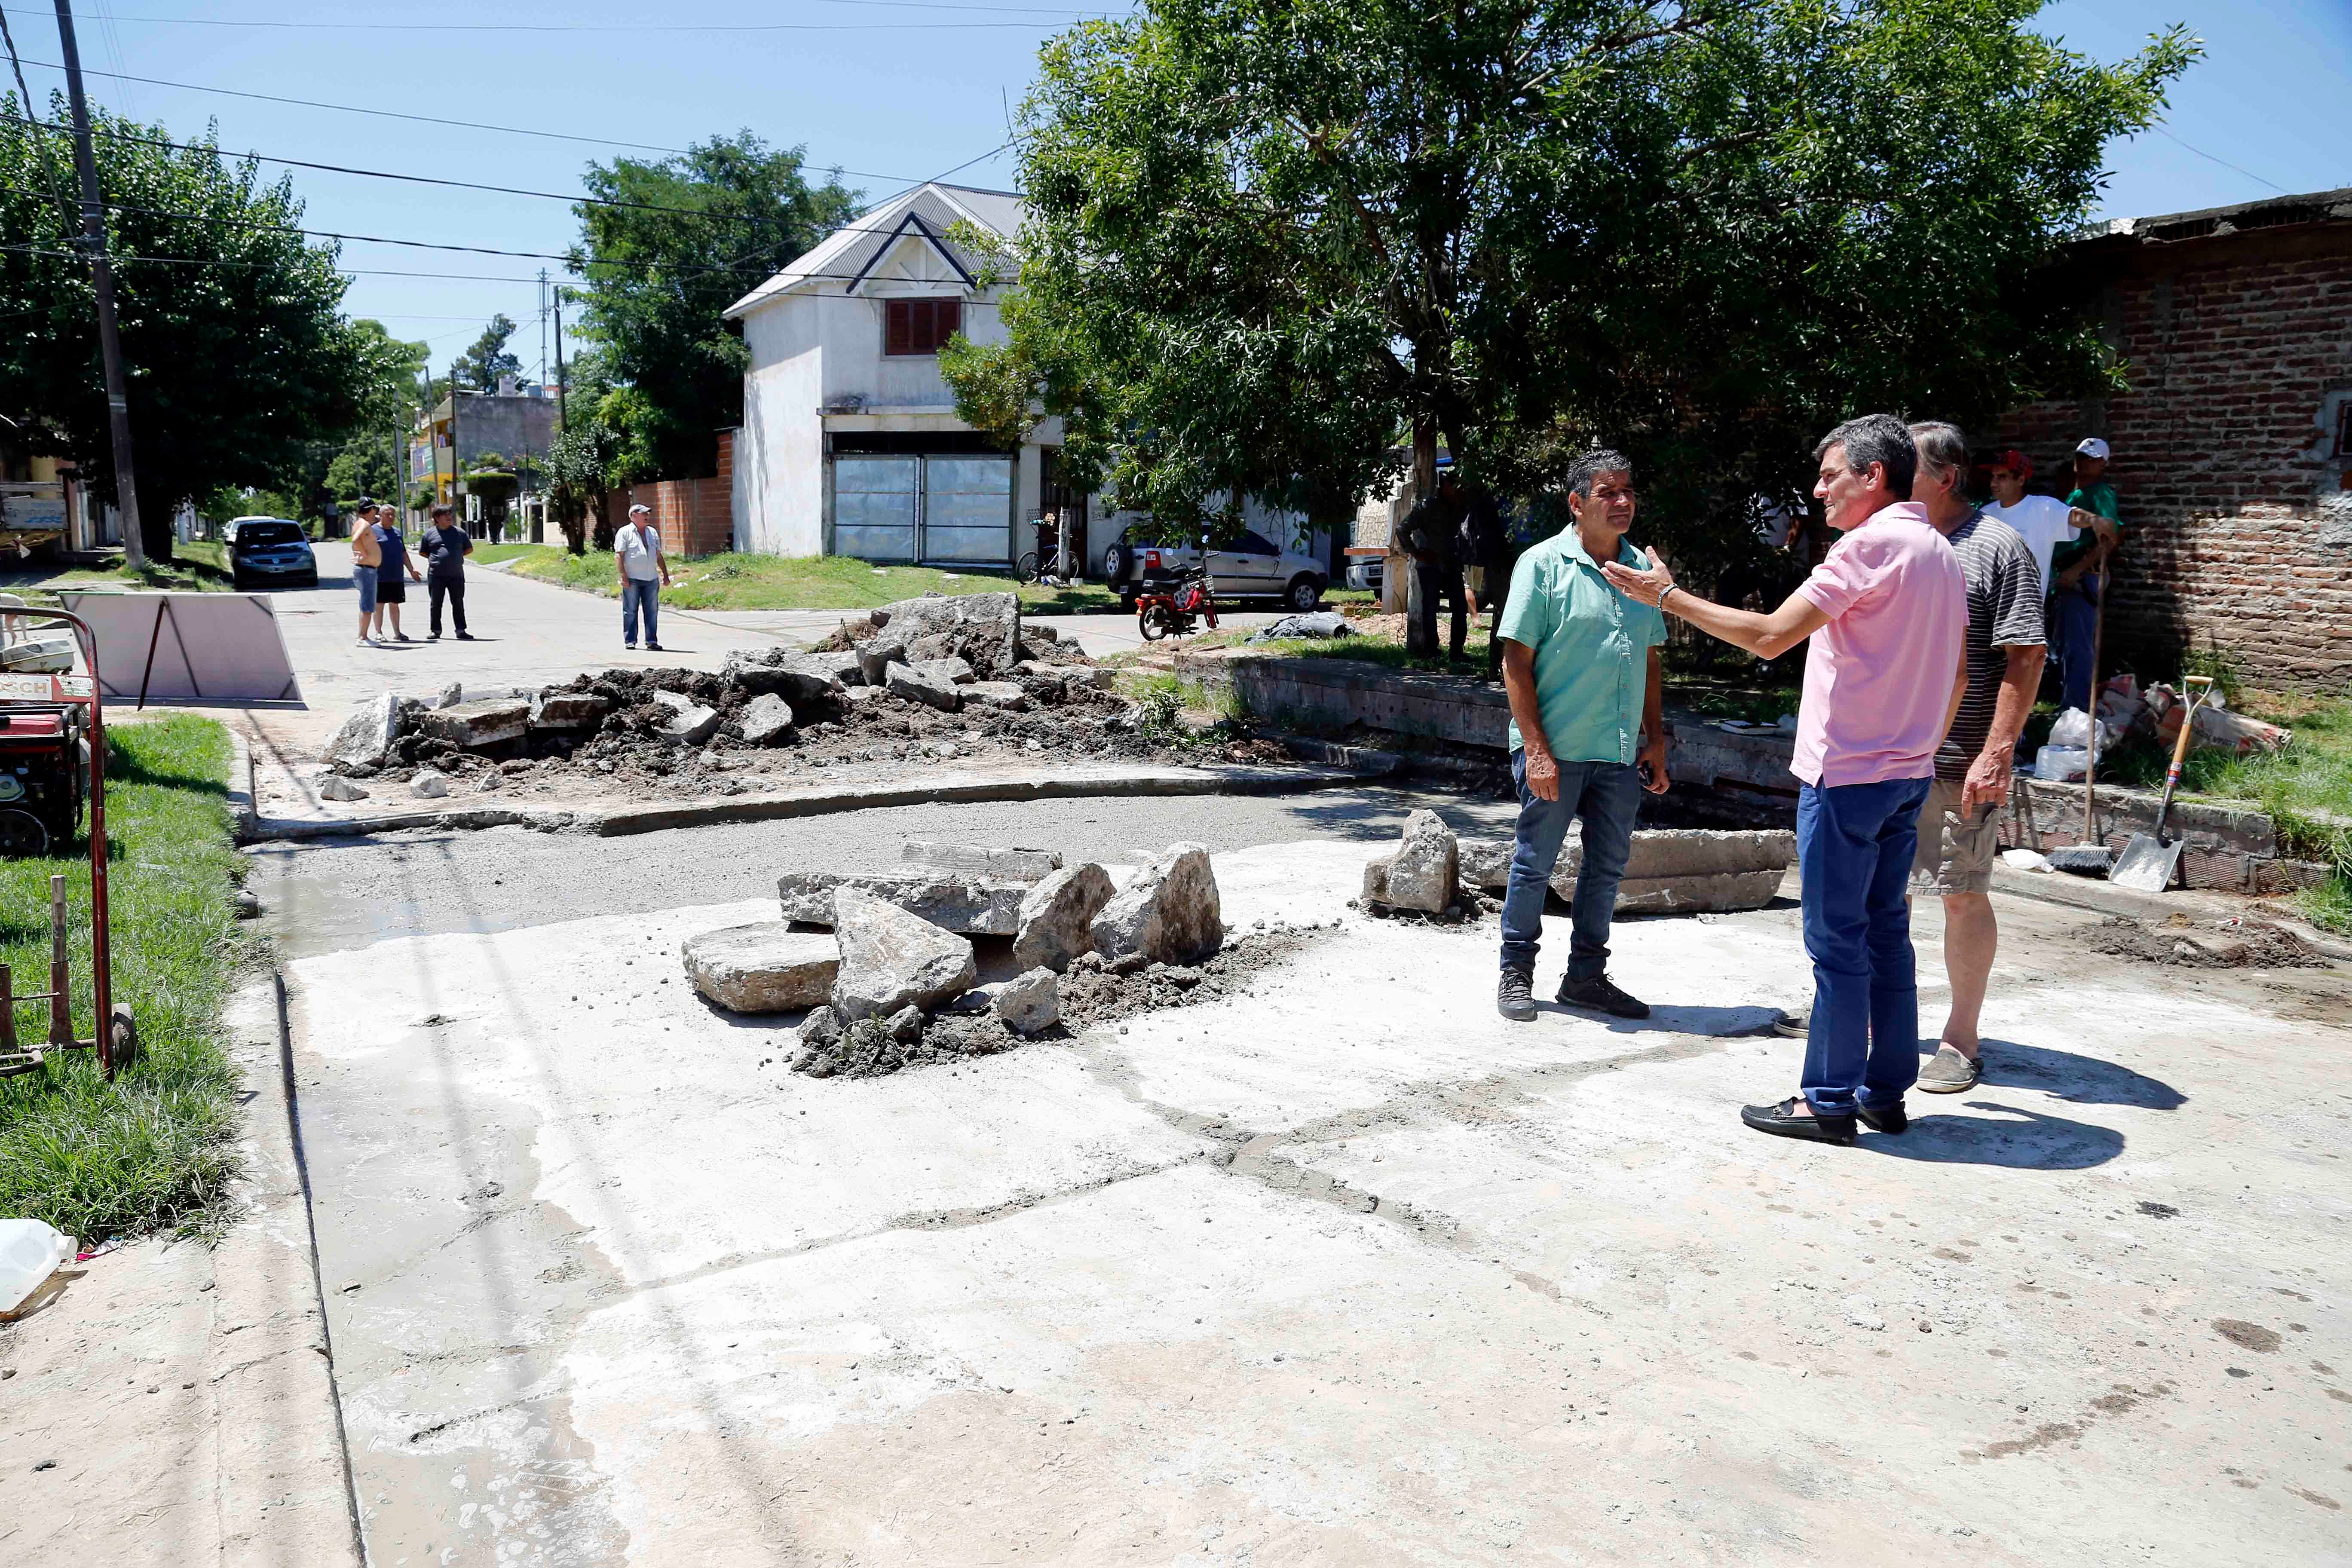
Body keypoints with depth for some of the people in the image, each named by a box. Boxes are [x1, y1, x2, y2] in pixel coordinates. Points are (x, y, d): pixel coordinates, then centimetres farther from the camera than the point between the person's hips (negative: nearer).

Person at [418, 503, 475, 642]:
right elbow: (423, 552, 14)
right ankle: (436, 630, 13)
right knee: (436, 604, 4)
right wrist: (436, 559, 2)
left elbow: (469, 549, 15)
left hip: (456, 574, 1)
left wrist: (456, 557, 5)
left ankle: (461, 631, 8)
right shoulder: (429, 534, 5)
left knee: (458, 603, 3)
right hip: (436, 575, -1)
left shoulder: (460, 532, 6)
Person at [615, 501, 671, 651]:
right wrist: (623, 576, -15)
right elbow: (619, 556, -7)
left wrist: (665, 575, 15)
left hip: (652, 578, 5)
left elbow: (659, 556, 21)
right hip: (632, 579, -5)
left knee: (652, 611, 3)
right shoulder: (625, 532, -1)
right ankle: (630, 641, 5)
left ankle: (652, 641, 8)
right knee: (630, 611, 0)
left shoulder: (653, 532, 17)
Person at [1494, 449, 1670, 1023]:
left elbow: (1650, 662, 17)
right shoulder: (1544, 563, -7)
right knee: (1535, 863, 4)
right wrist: (1535, 748, -16)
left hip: (1620, 754, 6)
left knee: (1608, 866, 12)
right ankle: (1516, 973, 19)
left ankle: (1586, 975, 26)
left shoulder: (1642, 567, 10)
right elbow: (1516, 661, -11)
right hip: (1556, 749, -6)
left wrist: (1655, 741, 13)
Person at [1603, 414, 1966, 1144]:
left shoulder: (1871, 544, -15)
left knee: (1837, 941, -2)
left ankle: (1830, 1103, 6)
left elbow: (1770, 635, -21)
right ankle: (1886, 1092, 21)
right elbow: (1957, 673, 19)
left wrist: (1668, 596, -14)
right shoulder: (1942, 554, 13)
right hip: (1908, 775, 9)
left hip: (1847, 775, -9)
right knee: (1886, 932, 14)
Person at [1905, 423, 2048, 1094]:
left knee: (1964, 896, 2)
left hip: (1960, 763, -6)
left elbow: (2025, 658, -10)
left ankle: (1961, 1039, 14)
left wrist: (1997, 752, -17)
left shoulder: (1998, 547, -5)